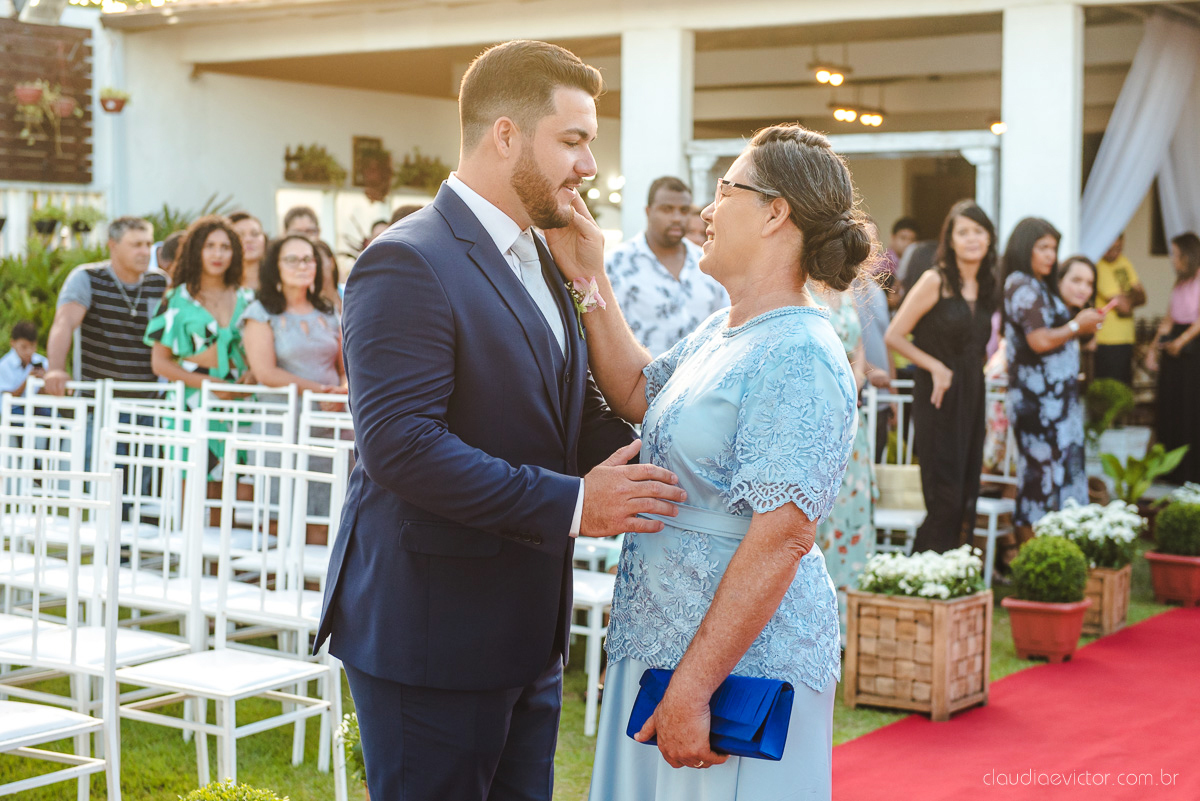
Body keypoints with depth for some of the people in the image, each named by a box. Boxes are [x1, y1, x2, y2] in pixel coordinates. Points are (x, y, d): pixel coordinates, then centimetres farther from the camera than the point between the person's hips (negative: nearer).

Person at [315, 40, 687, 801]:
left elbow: (576, 410, 15)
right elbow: (399, 443, -26)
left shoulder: (540, 262, 14)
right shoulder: (409, 265, -17)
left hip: (525, 631, 9)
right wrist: (570, 503, -24)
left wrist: (652, 458, -5)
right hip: (431, 633, -9)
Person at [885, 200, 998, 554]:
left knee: (966, 494, 6)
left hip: (971, 394, 7)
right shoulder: (935, 281, -9)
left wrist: (994, 363, 8)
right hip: (939, 396, -7)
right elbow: (894, 336, -9)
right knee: (945, 495, -8)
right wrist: (935, 367, -11)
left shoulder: (986, 286, 11)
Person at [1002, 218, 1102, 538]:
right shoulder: (1023, 287, -12)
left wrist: (1082, 324, 9)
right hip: (1041, 398, -10)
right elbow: (1040, 341, -20)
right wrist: (1077, 326, -8)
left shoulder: (1036, 286, 18)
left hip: (1053, 397, 10)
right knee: (1044, 474, -7)